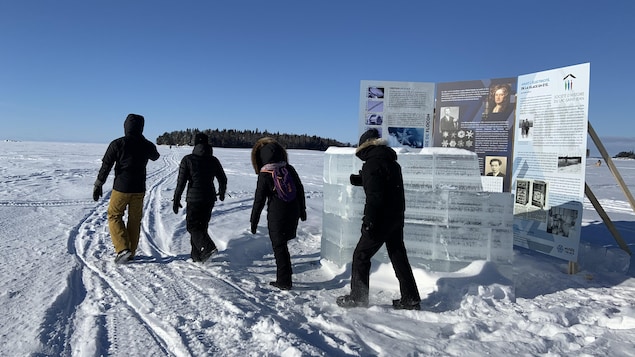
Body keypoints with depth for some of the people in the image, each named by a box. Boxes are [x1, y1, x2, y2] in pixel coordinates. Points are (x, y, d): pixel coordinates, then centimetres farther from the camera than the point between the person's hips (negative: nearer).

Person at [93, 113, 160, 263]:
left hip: (121, 188, -3)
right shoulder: (147, 145, -1)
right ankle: (131, 252, 21)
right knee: (135, 220, 13)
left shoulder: (117, 144, -10)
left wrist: (98, 185, 0)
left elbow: (106, 165, -8)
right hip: (139, 189, 3)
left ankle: (123, 250, -3)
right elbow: (155, 156, 23)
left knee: (114, 216, 10)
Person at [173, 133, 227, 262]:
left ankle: (208, 247, -18)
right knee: (202, 226, 14)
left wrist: (176, 200, -1)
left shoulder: (188, 159, -7)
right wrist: (222, 193, 30)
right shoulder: (213, 160, 4)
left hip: (194, 199, -4)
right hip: (210, 199, 4)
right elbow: (223, 179, 11)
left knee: (193, 226, 4)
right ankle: (197, 256, 19)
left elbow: (181, 182, -10)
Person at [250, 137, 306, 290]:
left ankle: (284, 281, 11)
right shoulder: (290, 170, 1)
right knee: (282, 243, 20)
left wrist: (254, 221, 2)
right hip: (293, 214, 5)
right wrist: (302, 210, 22)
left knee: (279, 247, 5)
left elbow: (259, 200, -9)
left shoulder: (264, 176, -13)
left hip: (276, 216, -5)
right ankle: (285, 274, 29)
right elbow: (300, 190, 9)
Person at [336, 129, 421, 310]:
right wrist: (359, 180, 26)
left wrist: (368, 221, -21)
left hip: (381, 220, -9)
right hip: (397, 218, 9)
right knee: (399, 257, 15)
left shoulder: (372, 164, -14)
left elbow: (374, 196, -22)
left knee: (361, 255, 4)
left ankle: (357, 297, 11)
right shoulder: (392, 163, 14)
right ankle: (411, 299, 21)